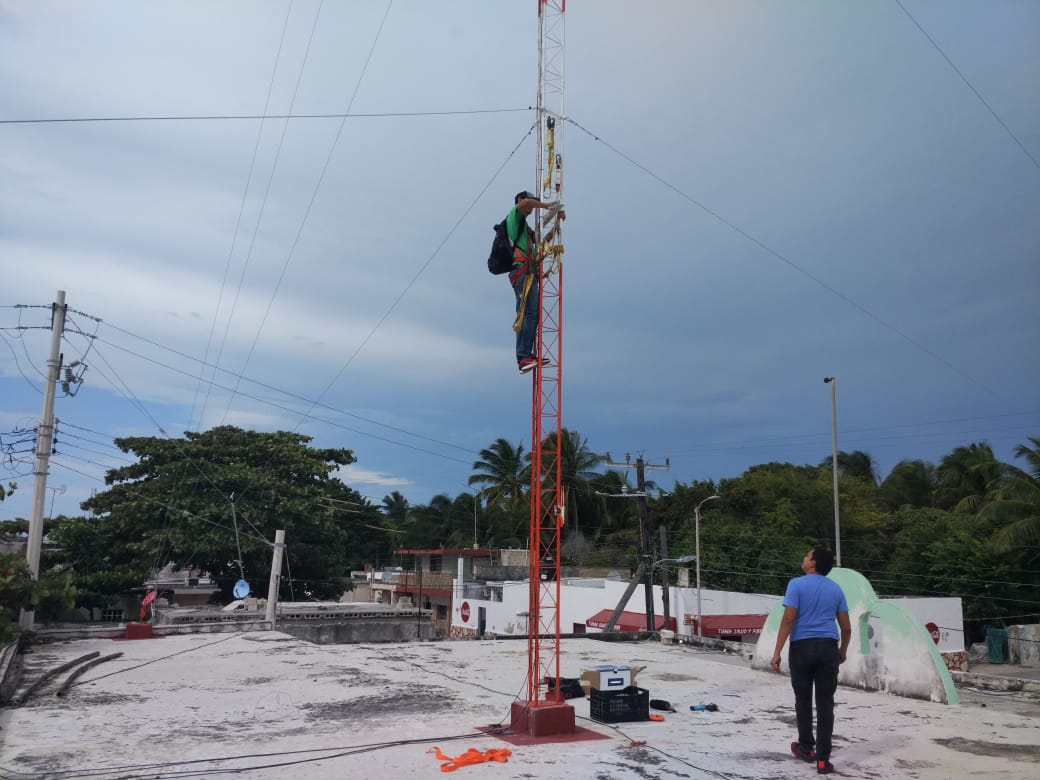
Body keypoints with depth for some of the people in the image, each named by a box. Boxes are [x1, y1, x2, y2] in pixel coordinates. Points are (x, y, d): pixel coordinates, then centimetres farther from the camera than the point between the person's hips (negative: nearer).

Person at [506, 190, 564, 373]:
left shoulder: (527, 229, 33)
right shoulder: (515, 215, 7)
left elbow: (543, 241, 39)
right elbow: (526, 202, -14)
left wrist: (556, 224, 31)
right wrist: (548, 206, -3)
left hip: (528, 274, 10)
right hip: (523, 271, -10)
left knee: (531, 314, 3)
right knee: (529, 313, -18)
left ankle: (526, 357, -1)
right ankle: (524, 356, -25)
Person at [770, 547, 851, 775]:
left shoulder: (797, 584, -6)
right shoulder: (836, 589, 8)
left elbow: (788, 620, -13)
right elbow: (846, 628, 11)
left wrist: (777, 653, -10)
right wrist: (842, 651, 28)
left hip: (802, 647, -3)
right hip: (828, 647, 3)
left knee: (803, 699, 15)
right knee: (825, 703, 4)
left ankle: (806, 748, 27)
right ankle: (822, 759, 2)